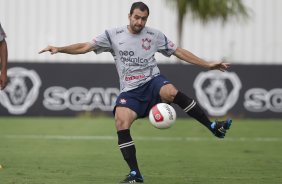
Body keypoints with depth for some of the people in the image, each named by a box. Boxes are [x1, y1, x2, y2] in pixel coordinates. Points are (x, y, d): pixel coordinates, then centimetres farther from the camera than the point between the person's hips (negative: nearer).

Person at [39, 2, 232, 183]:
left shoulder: (154, 35, 7)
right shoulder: (113, 35, 5)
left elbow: (179, 52, 13)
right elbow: (85, 47, 5)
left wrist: (207, 65, 10)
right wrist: (59, 49, -9)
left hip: (153, 81, -1)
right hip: (130, 91, 1)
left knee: (170, 92, -36)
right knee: (121, 123, -23)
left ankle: (214, 127, -27)